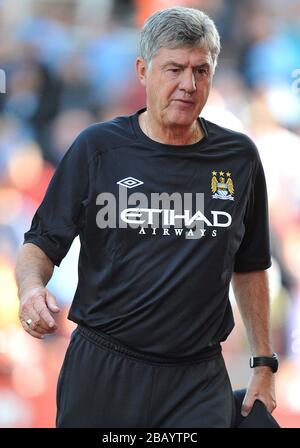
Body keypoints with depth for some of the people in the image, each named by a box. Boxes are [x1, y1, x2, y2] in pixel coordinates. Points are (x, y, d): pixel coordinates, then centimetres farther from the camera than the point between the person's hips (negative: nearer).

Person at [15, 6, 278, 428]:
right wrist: (31, 287, -21)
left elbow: (250, 267, 17)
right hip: (100, 372, -1)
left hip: (199, 380, 1)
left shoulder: (239, 157, 7)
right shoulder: (98, 147, -2)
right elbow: (41, 243, 1)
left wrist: (264, 364, 15)